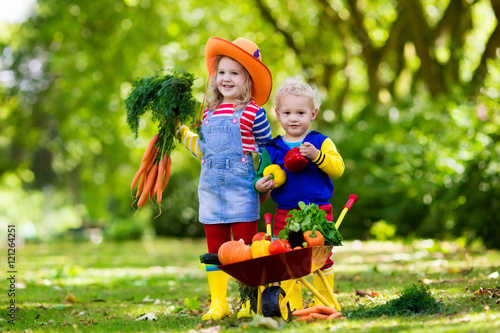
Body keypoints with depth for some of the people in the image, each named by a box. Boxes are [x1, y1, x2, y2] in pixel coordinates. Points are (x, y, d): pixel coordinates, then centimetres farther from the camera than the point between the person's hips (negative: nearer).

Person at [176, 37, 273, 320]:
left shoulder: (253, 112, -5)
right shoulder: (209, 113, 12)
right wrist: (182, 132, 23)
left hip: (241, 189, -5)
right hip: (210, 188, 6)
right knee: (215, 247, 8)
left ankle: (252, 302, 7)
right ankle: (218, 303, 15)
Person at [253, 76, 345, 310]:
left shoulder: (321, 142, 3)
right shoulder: (272, 150, 8)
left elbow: (338, 168, -8)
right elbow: (262, 176, 13)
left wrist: (317, 156, -23)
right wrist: (259, 186, -10)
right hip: (285, 213, 2)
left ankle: (324, 303, 14)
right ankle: (292, 305, 11)